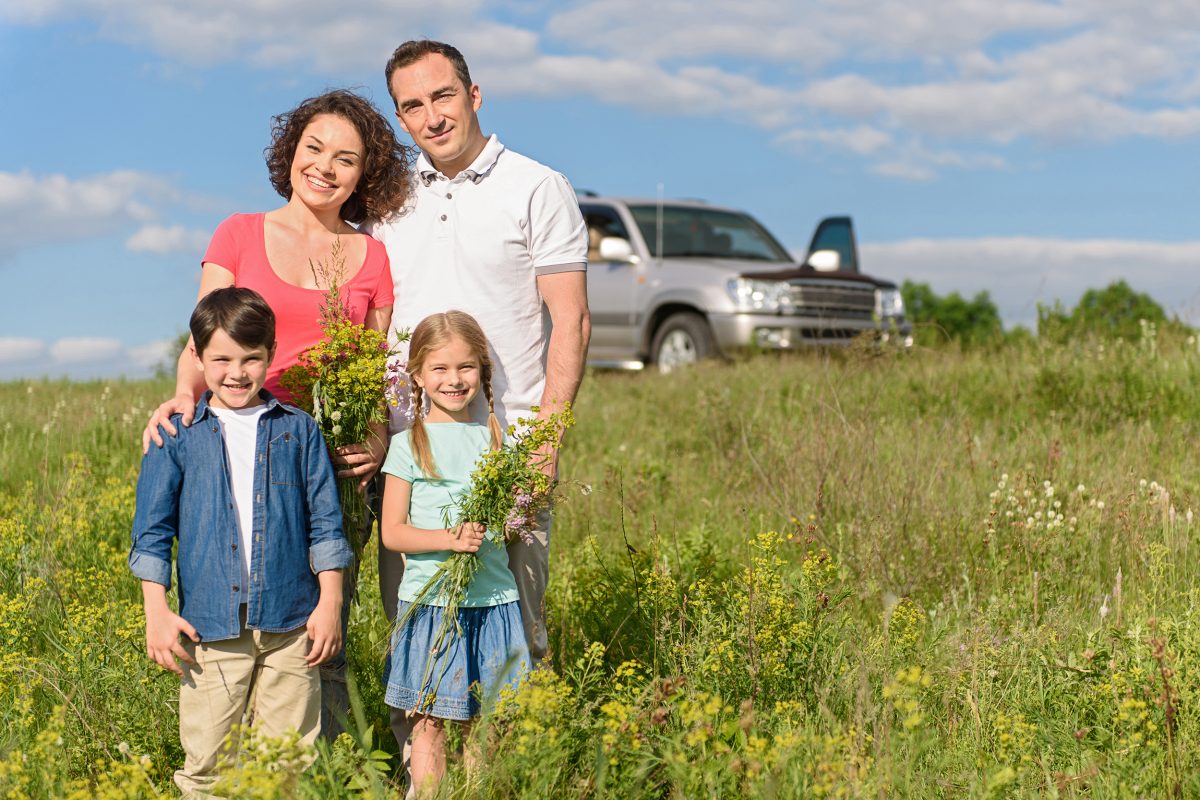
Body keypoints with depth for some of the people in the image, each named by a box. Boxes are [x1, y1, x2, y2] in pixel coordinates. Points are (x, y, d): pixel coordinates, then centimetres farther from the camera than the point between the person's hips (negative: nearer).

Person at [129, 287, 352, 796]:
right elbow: (152, 530, 5)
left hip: (289, 622, 1)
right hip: (209, 625, 0)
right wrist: (157, 613, -2)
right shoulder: (178, 437, 5)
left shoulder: (298, 430, 7)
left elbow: (325, 523, 8)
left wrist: (330, 603, 3)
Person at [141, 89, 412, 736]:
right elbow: (203, 344, 2)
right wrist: (183, 396, -19)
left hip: (336, 464, 1)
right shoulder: (239, 235, 8)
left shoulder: (373, 258, 12)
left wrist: (378, 440, -8)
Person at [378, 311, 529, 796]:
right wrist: (449, 539, -18)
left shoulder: (495, 438, 9)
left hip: (492, 599, 3)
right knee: (429, 721, 0)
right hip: (429, 599, -3)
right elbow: (392, 532, -3)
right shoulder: (409, 444, 0)